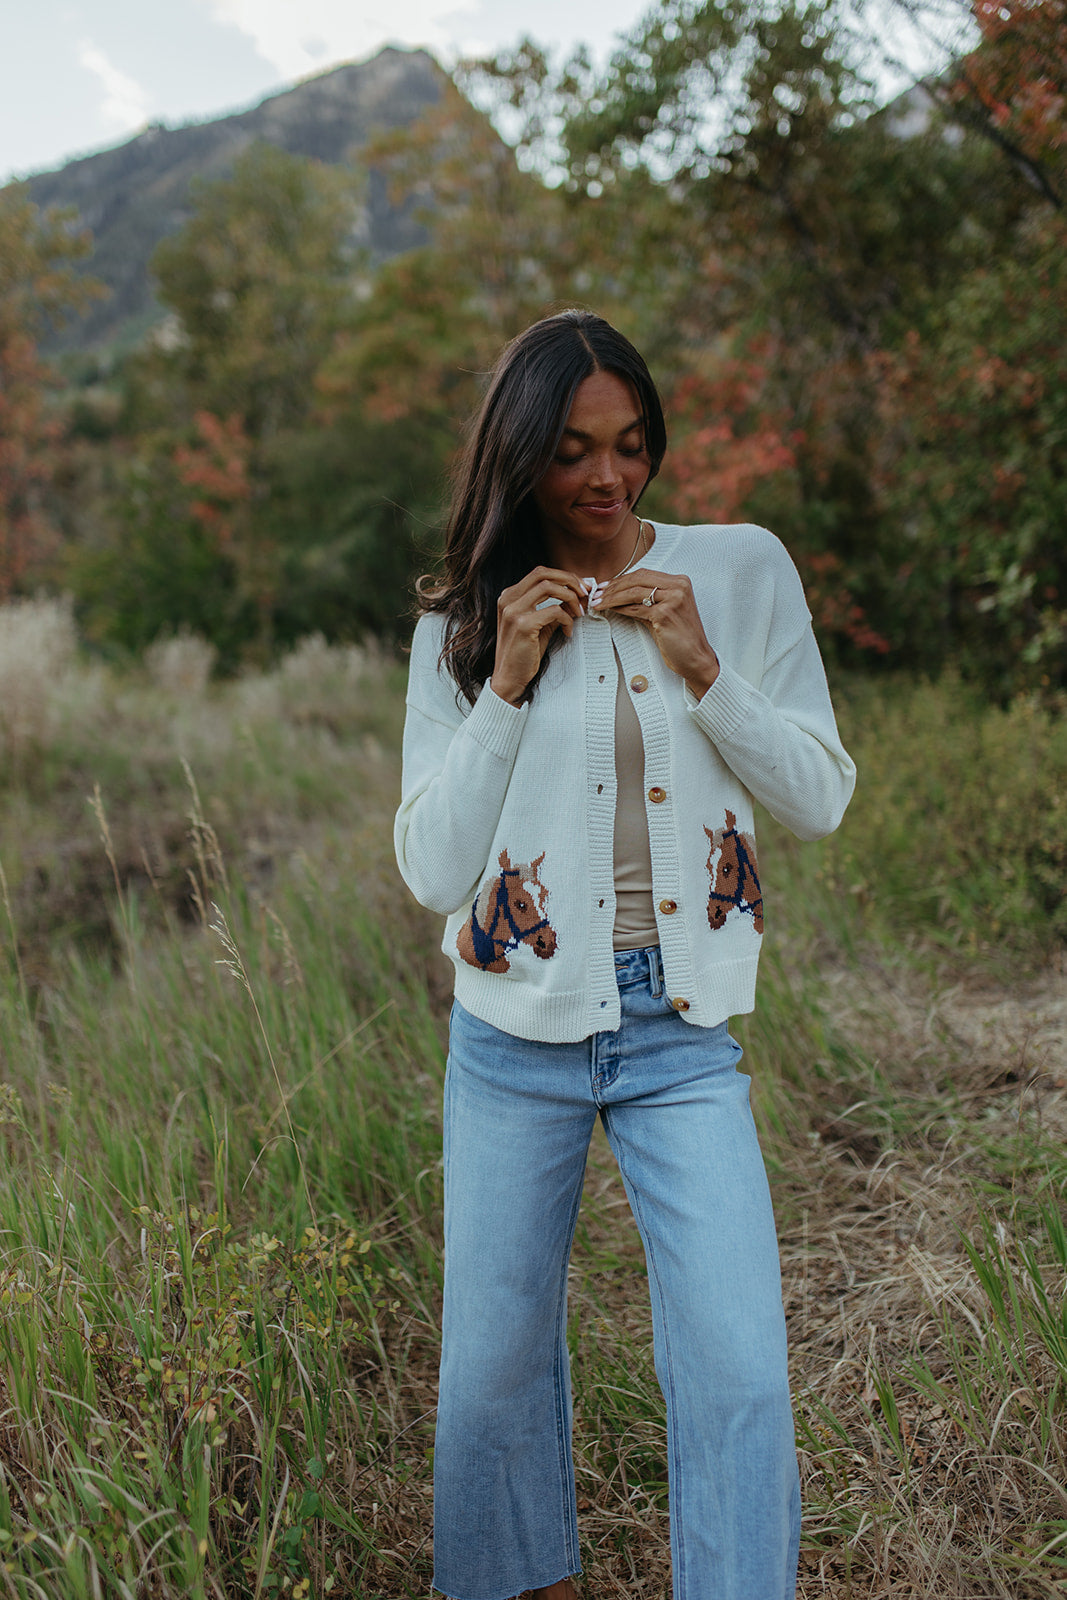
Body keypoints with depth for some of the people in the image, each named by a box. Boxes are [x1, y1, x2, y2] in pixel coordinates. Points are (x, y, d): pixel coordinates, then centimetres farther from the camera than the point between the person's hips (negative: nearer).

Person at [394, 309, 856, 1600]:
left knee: (739, 1374, -7)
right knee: (495, 1362, 13)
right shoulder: (461, 624, 0)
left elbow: (822, 800, 0)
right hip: (514, 1038, 1)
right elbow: (429, 869, -4)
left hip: (682, 1033, 0)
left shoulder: (745, 572, 0)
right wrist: (508, 685, -14)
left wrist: (700, 670, -14)